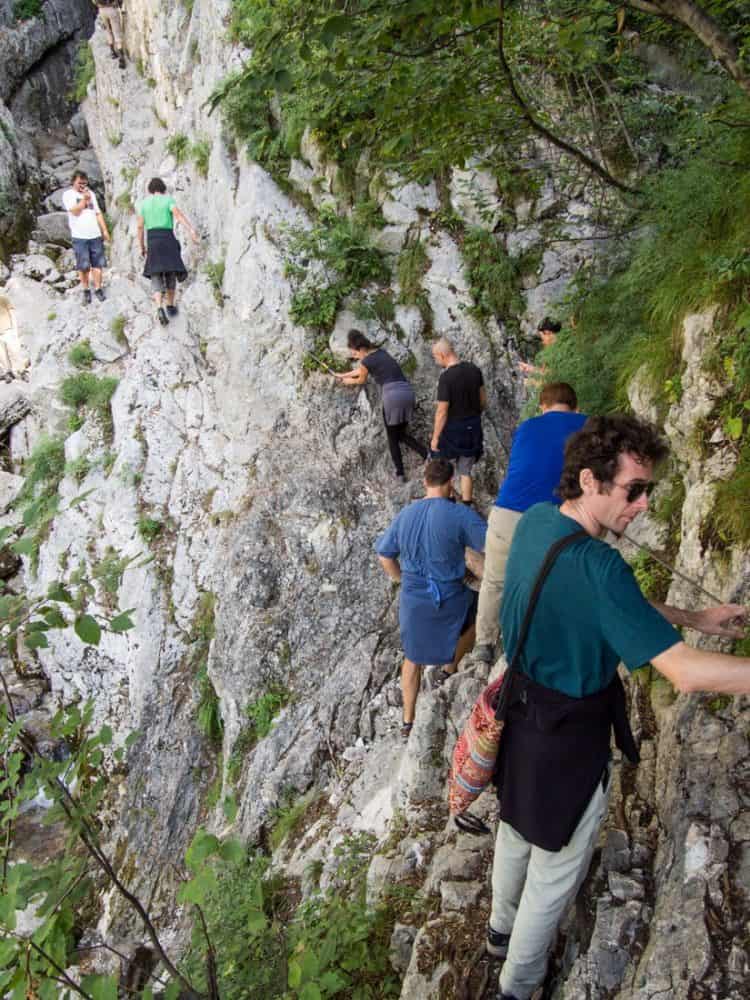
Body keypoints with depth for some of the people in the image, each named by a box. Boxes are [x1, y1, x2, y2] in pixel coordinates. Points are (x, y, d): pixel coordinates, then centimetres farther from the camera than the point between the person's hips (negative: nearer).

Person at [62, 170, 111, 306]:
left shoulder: (91, 193, 16)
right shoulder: (68, 195, 2)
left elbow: (98, 213, 16)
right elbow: (75, 211, -12)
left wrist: (105, 230, 10)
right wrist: (84, 198, -9)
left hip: (95, 235, 3)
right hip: (79, 237, -3)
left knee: (97, 263, 0)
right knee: (83, 266, -3)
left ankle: (98, 289, 8)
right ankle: (86, 291, 7)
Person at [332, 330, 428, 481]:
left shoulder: (366, 361, -1)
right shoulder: (380, 351, 22)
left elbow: (361, 380, 22)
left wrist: (349, 381, 43)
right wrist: (342, 375, 49)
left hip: (392, 395, -7)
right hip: (408, 392, 7)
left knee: (392, 437, 12)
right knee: (401, 433, 20)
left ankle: (400, 472, 13)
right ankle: (426, 454, 1)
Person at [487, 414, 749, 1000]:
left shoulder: (536, 522, -7)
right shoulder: (596, 567, -34)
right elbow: (685, 673, -36)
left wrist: (693, 618, 3)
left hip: (519, 715, 8)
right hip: (569, 742, -8)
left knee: (518, 830, 31)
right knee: (555, 871, 17)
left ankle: (502, 929, 57)